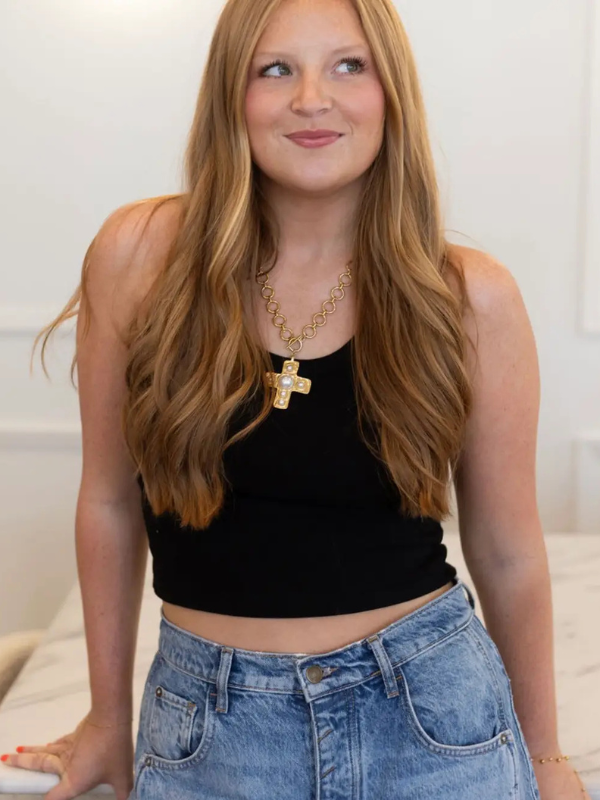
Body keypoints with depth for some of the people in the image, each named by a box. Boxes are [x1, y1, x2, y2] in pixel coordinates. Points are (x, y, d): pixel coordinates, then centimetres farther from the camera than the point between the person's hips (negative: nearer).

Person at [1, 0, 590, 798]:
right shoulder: (141, 255, -9)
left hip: (434, 713, 1)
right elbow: (111, 500, 1)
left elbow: (508, 552, 1)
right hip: (207, 728, 0)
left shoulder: (471, 297, -9)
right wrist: (110, 718, 11)